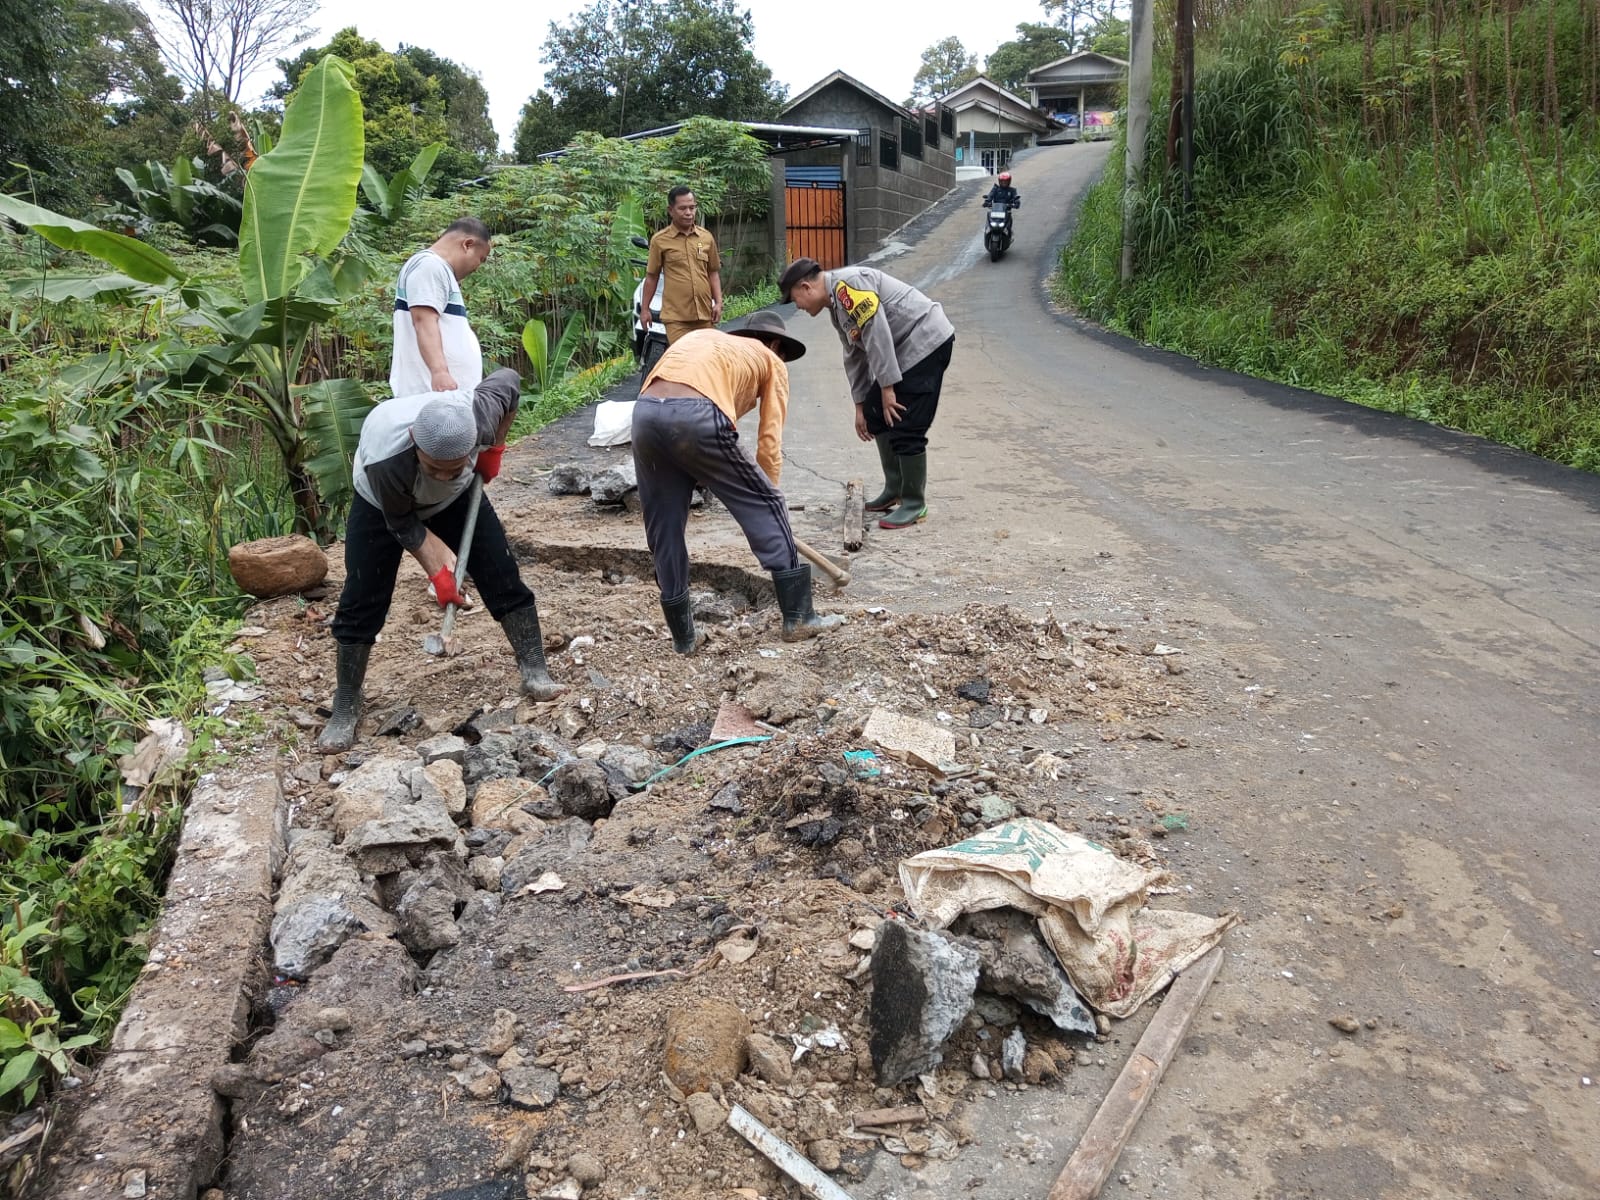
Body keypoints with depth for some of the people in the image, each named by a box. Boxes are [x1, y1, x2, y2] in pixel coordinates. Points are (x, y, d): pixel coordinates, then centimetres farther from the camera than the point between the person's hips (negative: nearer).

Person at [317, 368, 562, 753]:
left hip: (458, 497, 3)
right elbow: (403, 525, -26)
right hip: (383, 504, -2)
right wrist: (437, 569, -29)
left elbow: (510, 380, -14)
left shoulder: (480, 413, -40)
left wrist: (494, 450, -11)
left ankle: (535, 673, 3)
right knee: (362, 601, -5)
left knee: (502, 574, -8)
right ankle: (345, 709, 8)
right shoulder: (384, 459, -45)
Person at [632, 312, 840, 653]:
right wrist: (766, 493, 29)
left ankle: (683, 636, 26)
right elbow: (770, 440, 18)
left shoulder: (701, 338, 37)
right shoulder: (772, 362, 24)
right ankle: (798, 616, 17)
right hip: (697, 416, -5)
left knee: (663, 528, 17)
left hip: (645, 413, 5)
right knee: (765, 505, 12)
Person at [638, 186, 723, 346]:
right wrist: (645, 309, 8)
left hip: (704, 314, 4)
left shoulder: (706, 237, 9)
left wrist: (718, 302, 7)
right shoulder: (660, 240, 0)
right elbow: (652, 276, 7)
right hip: (676, 316, -4)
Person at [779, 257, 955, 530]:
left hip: (927, 341, -11)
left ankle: (914, 504, 2)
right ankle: (894, 490, 24)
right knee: (877, 417, 13)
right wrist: (860, 406, 19)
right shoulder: (836, 304, 14)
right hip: (903, 350, 11)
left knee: (905, 428, -10)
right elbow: (855, 356, 19)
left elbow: (877, 334, -22)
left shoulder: (848, 284, -18)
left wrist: (887, 389, -19)